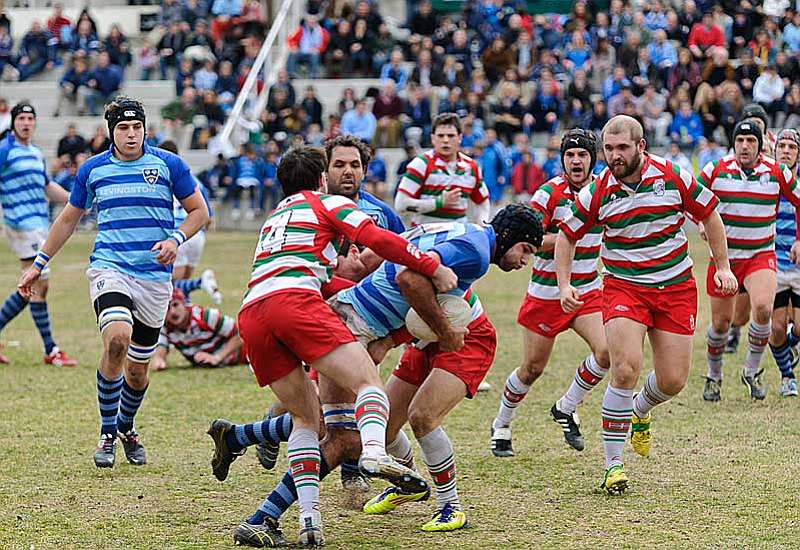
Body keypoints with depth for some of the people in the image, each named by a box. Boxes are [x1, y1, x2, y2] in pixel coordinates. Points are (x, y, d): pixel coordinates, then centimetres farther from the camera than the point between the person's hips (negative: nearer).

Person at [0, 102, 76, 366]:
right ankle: (50, 351, -3)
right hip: (22, 225, -9)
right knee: (40, 285, -8)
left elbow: (47, 186, 28)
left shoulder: (36, 152, 17)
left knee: (31, 289, 10)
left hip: (39, 225, 9)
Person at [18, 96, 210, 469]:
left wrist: (176, 239, -13)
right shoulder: (92, 169, 5)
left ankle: (126, 427, 38)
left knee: (137, 368, 7)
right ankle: (107, 434, -12)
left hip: (155, 275, 1)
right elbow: (69, 218, 18)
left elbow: (199, 211, 6)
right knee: (117, 340, -27)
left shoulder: (168, 164, 0)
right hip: (109, 268, -1)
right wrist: (39, 263, 18)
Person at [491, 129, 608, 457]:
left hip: (588, 291, 4)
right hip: (547, 293, -4)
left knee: (606, 351, -17)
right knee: (533, 368, 4)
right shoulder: (550, 193, -15)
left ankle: (566, 409, 7)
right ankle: (501, 426, 27)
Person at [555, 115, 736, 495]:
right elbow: (566, 235, 6)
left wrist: (723, 266, 5)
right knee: (625, 370, -21)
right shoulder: (597, 193, -8)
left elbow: (708, 214, 6)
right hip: (623, 288, -2)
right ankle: (612, 465, -10)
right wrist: (564, 285, -4)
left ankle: (639, 411, 38)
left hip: (676, 288, 2)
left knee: (673, 381, 0)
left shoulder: (673, 177, -8)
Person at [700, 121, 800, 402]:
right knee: (720, 322, 3)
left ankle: (752, 371, -4)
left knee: (763, 308, -24)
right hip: (723, 255, 0)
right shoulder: (715, 170, -6)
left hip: (761, 255, 0)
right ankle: (714, 377, 29)